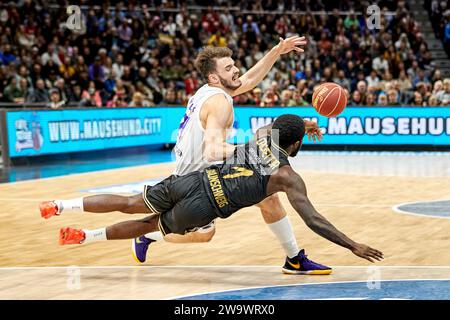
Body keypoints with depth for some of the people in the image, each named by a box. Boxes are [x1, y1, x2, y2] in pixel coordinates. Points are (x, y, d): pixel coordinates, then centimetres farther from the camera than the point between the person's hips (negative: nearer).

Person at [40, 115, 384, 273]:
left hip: (191, 178, 4)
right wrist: (353, 246, -5)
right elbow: (313, 219, -7)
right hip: (202, 207, -4)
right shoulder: (290, 178, -2)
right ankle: (85, 236, 19)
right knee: (151, 225, 18)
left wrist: (302, 124, 49)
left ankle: (61, 205, 8)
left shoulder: (263, 133, 13)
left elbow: (277, 126, 40)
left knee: (130, 203, 15)